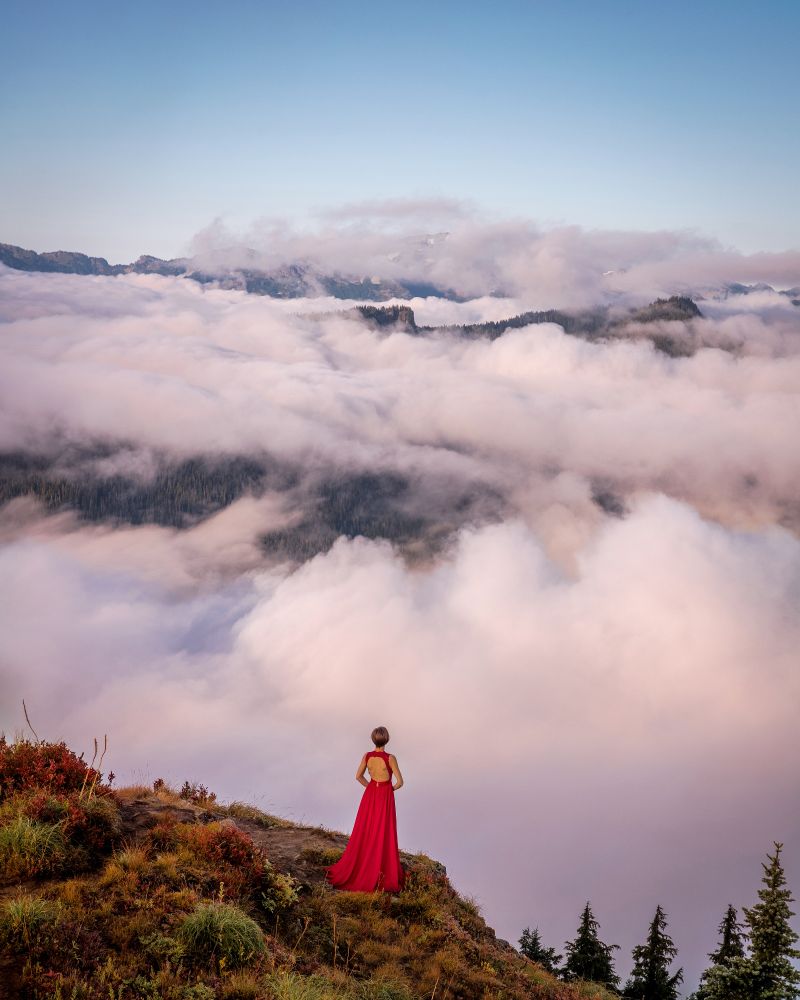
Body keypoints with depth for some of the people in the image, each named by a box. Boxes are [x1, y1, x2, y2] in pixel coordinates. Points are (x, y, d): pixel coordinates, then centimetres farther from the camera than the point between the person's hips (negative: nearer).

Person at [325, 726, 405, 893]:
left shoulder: (367, 756, -10)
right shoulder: (390, 758, -22)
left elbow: (358, 776, 3)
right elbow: (400, 782, -17)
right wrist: (392, 788, 4)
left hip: (370, 795, 4)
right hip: (385, 798, -4)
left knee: (364, 832, 17)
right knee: (383, 836, 7)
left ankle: (355, 867, 26)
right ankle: (381, 873, 15)